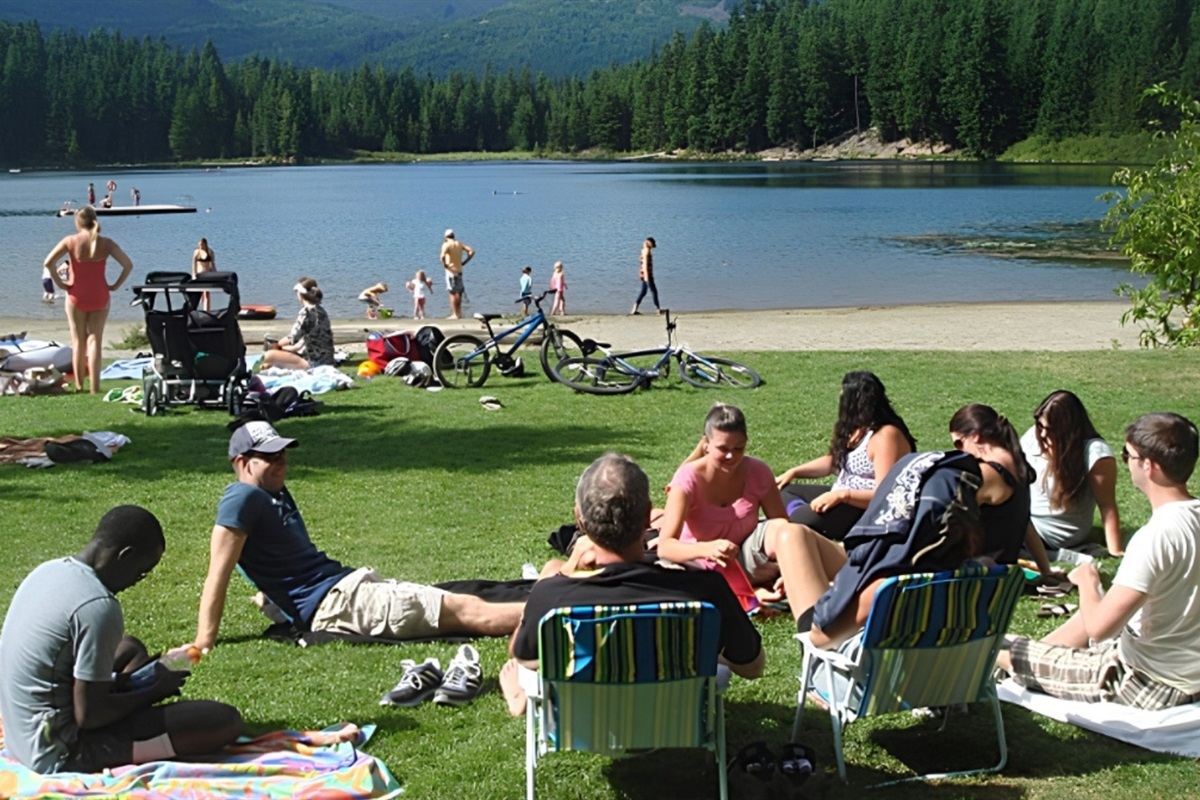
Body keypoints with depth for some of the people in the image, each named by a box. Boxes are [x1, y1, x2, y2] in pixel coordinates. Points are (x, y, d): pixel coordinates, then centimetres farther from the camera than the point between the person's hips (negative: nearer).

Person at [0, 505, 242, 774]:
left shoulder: (47, 571, 4)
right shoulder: (99, 607, -24)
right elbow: (89, 715, -22)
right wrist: (156, 691, -7)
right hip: (62, 755, -9)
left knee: (130, 649, 32)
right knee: (226, 721, -19)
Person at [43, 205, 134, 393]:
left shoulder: (71, 241, -7)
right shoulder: (106, 243, -3)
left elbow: (48, 263, -14)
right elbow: (128, 265, -6)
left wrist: (59, 282, -5)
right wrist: (115, 285, 0)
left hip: (76, 297, -1)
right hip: (100, 297, 1)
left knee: (78, 341, 11)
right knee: (95, 341, 4)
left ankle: (79, 385, 12)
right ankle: (94, 387, -2)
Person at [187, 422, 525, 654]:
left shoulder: (277, 493, 18)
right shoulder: (244, 498, -11)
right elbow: (218, 575, -18)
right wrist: (203, 647, -24)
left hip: (348, 583, 9)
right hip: (333, 603, -9)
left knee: (464, 603, 3)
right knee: (467, 611, -14)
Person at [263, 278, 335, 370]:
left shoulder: (306, 312, -13)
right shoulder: (320, 311, 13)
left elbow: (292, 338, -8)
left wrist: (277, 345, 11)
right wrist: (281, 347, 23)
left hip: (313, 362, -10)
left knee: (269, 356, -15)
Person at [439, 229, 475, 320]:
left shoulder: (446, 245, -10)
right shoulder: (460, 244, 8)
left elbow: (443, 256, -28)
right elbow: (471, 251, 1)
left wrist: (444, 264, -12)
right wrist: (464, 262, 5)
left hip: (451, 270, -5)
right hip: (459, 270, 6)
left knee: (452, 293, -2)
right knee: (458, 292, 15)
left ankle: (455, 314, -4)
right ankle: (459, 313, 21)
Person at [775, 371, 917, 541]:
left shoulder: (886, 436, -21)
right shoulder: (857, 428, 10)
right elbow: (833, 461, 24)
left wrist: (841, 495, -35)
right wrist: (793, 472, 15)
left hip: (869, 513, -11)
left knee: (802, 521, -32)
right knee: (783, 491, 8)